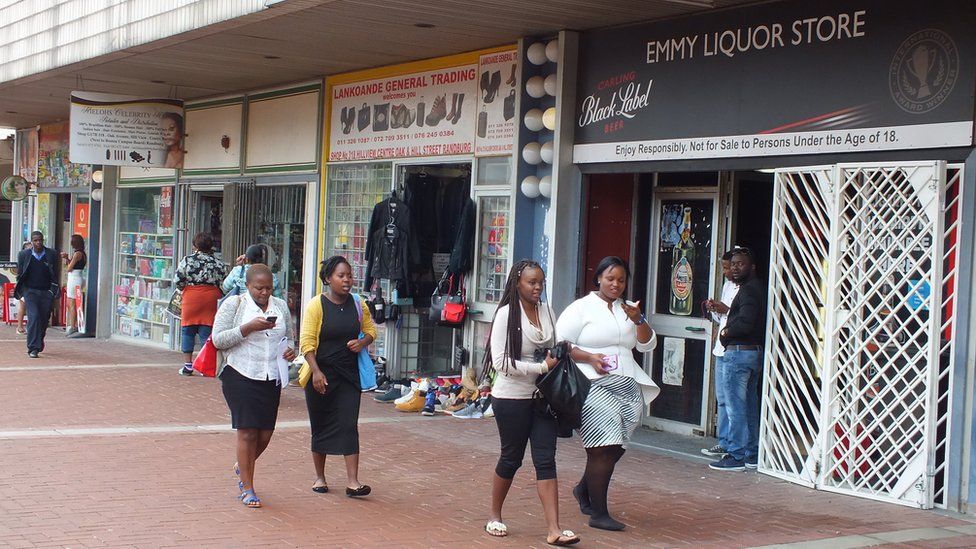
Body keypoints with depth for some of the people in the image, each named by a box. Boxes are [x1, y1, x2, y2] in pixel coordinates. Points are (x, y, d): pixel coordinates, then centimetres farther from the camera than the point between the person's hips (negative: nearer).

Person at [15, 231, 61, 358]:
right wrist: (23, 291, 1)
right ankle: (33, 348, -15)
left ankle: (39, 344, 29)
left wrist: (53, 291, -1)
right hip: (30, 291, -1)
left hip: (47, 292, 1)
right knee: (34, 317, -15)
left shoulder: (52, 255, 2)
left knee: (44, 320, 6)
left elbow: (56, 275, 6)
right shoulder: (23, 255, 3)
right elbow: (19, 275, 8)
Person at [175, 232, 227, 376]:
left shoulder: (187, 260, -2)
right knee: (207, 332, 4)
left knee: (187, 331, 8)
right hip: (211, 298, 2)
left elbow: (178, 281, -3)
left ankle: (188, 364, 8)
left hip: (191, 298, -1)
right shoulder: (218, 263, 4)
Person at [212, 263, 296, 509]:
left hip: (272, 379, 5)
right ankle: (247, 488, 5)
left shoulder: (280, 306, 13)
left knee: (265, 434, 6)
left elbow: (288, 336, 25)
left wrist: (290, 350, 3)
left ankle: (242, 466, 36)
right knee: (247, 432, -6)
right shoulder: (233, 304, -1)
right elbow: (218, 339, -7)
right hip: (241, 377, -5)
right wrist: (249, 328, -17)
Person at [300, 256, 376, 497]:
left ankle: (352, 482, -7)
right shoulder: (316, 305, -9)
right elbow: (307, 342, -12)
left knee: (349, 426, -5)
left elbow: (370, 330, 18)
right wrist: (316, 371, -22)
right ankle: (319, 477, 25)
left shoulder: (358, 305, 4)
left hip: (349, 374, 2)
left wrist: (362, 342, -5)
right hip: (321, 374, -2)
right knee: (321, 427, 10)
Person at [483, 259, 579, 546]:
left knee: (546, 460, -2)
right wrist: (542, 367, -19)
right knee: (511, 458, 8)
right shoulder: (506, 313, -11)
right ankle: (495, 516, 30)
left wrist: (558, 359, -4)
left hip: (542, 397, 4)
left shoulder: (546, 311, 4)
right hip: (511, 397, -4)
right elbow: (500, 361, -17)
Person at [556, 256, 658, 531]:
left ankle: (584, 490, 35)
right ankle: (599, 514, -4)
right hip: (595, 386, -6)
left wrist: (638, 320, -4)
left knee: (616, 447, 9)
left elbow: (647, 345, 13)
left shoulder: (627, 310, 18)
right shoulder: (582, 308, 1)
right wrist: (590, 358, -16)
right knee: (604, 447, -10)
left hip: (626, 386, 6)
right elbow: (559, 343, -4)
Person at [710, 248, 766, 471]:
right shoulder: (758, 288, 17)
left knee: (735, 407, -6)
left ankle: (736, 456, -4)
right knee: (750, 406, 14)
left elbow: (745, 323, -25)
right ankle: (752, 455, 20)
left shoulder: (748, 289, -15)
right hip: (756, 351, 11)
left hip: (739, 352, -11)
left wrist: (726, 331, -9)